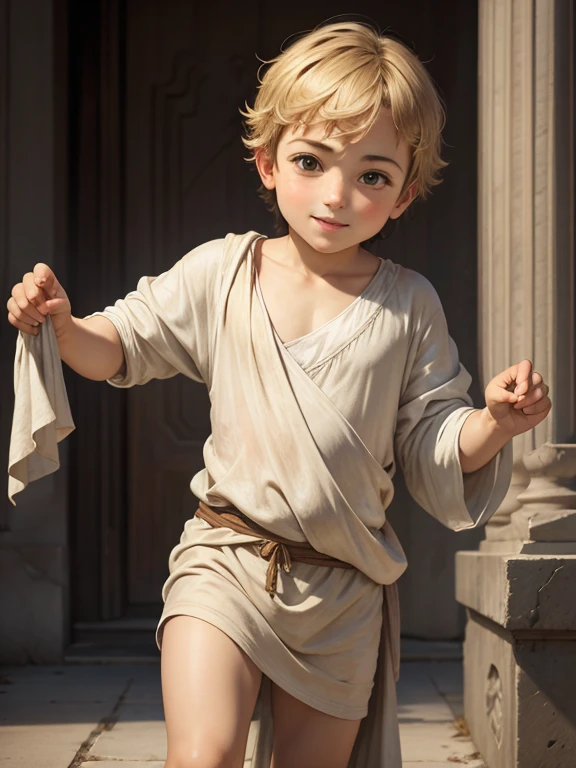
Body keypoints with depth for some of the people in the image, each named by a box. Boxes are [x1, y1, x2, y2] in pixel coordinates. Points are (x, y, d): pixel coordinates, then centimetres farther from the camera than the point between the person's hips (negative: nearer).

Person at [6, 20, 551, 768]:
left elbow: (433, 447, 1)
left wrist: (494, 423, -19)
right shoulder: (220, 274, -2)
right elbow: (123, 346, 8)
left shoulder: (409, 305, -1)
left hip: (345, 593, 2)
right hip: (229, 562, -1)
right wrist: (63, 326, -11)